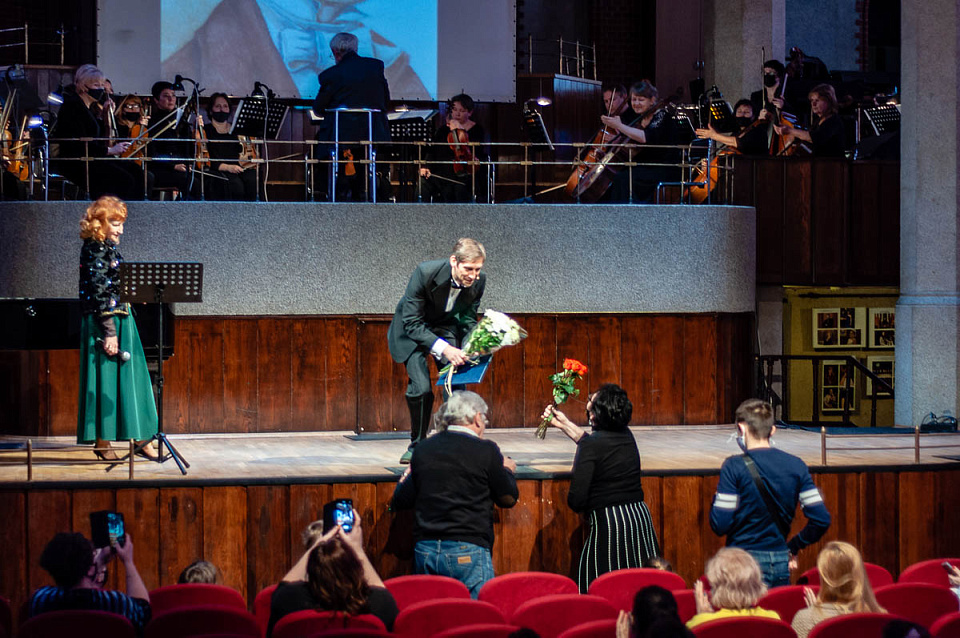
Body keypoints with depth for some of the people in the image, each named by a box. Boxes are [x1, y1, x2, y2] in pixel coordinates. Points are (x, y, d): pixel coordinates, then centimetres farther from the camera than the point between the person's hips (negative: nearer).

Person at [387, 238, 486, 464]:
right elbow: (412, 323, -32)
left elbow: (468, 319, -4)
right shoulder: (425, 273, -35)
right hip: (413, 330, -4)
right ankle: (417, 445, 4)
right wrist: (443, 348, -43)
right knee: (421, 387, -18)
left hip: (447, 327, 4)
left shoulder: (478, 281, -20)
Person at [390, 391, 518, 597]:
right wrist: (507, 470, 22)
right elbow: (508, 499, 3)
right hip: (467, 550, -5)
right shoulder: (486, 451, -5)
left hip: (424, 549, 5)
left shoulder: (423, 450, 7)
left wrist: (405, 479, 32)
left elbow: (401, 502, 11)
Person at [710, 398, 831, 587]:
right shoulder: (796, 465, 4)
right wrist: (794, 546, 14)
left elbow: (720, 525, -13)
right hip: (781, 563, 4)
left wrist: (716, 496, 5)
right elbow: (821, 519, 1)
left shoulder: (734, 467, -10)